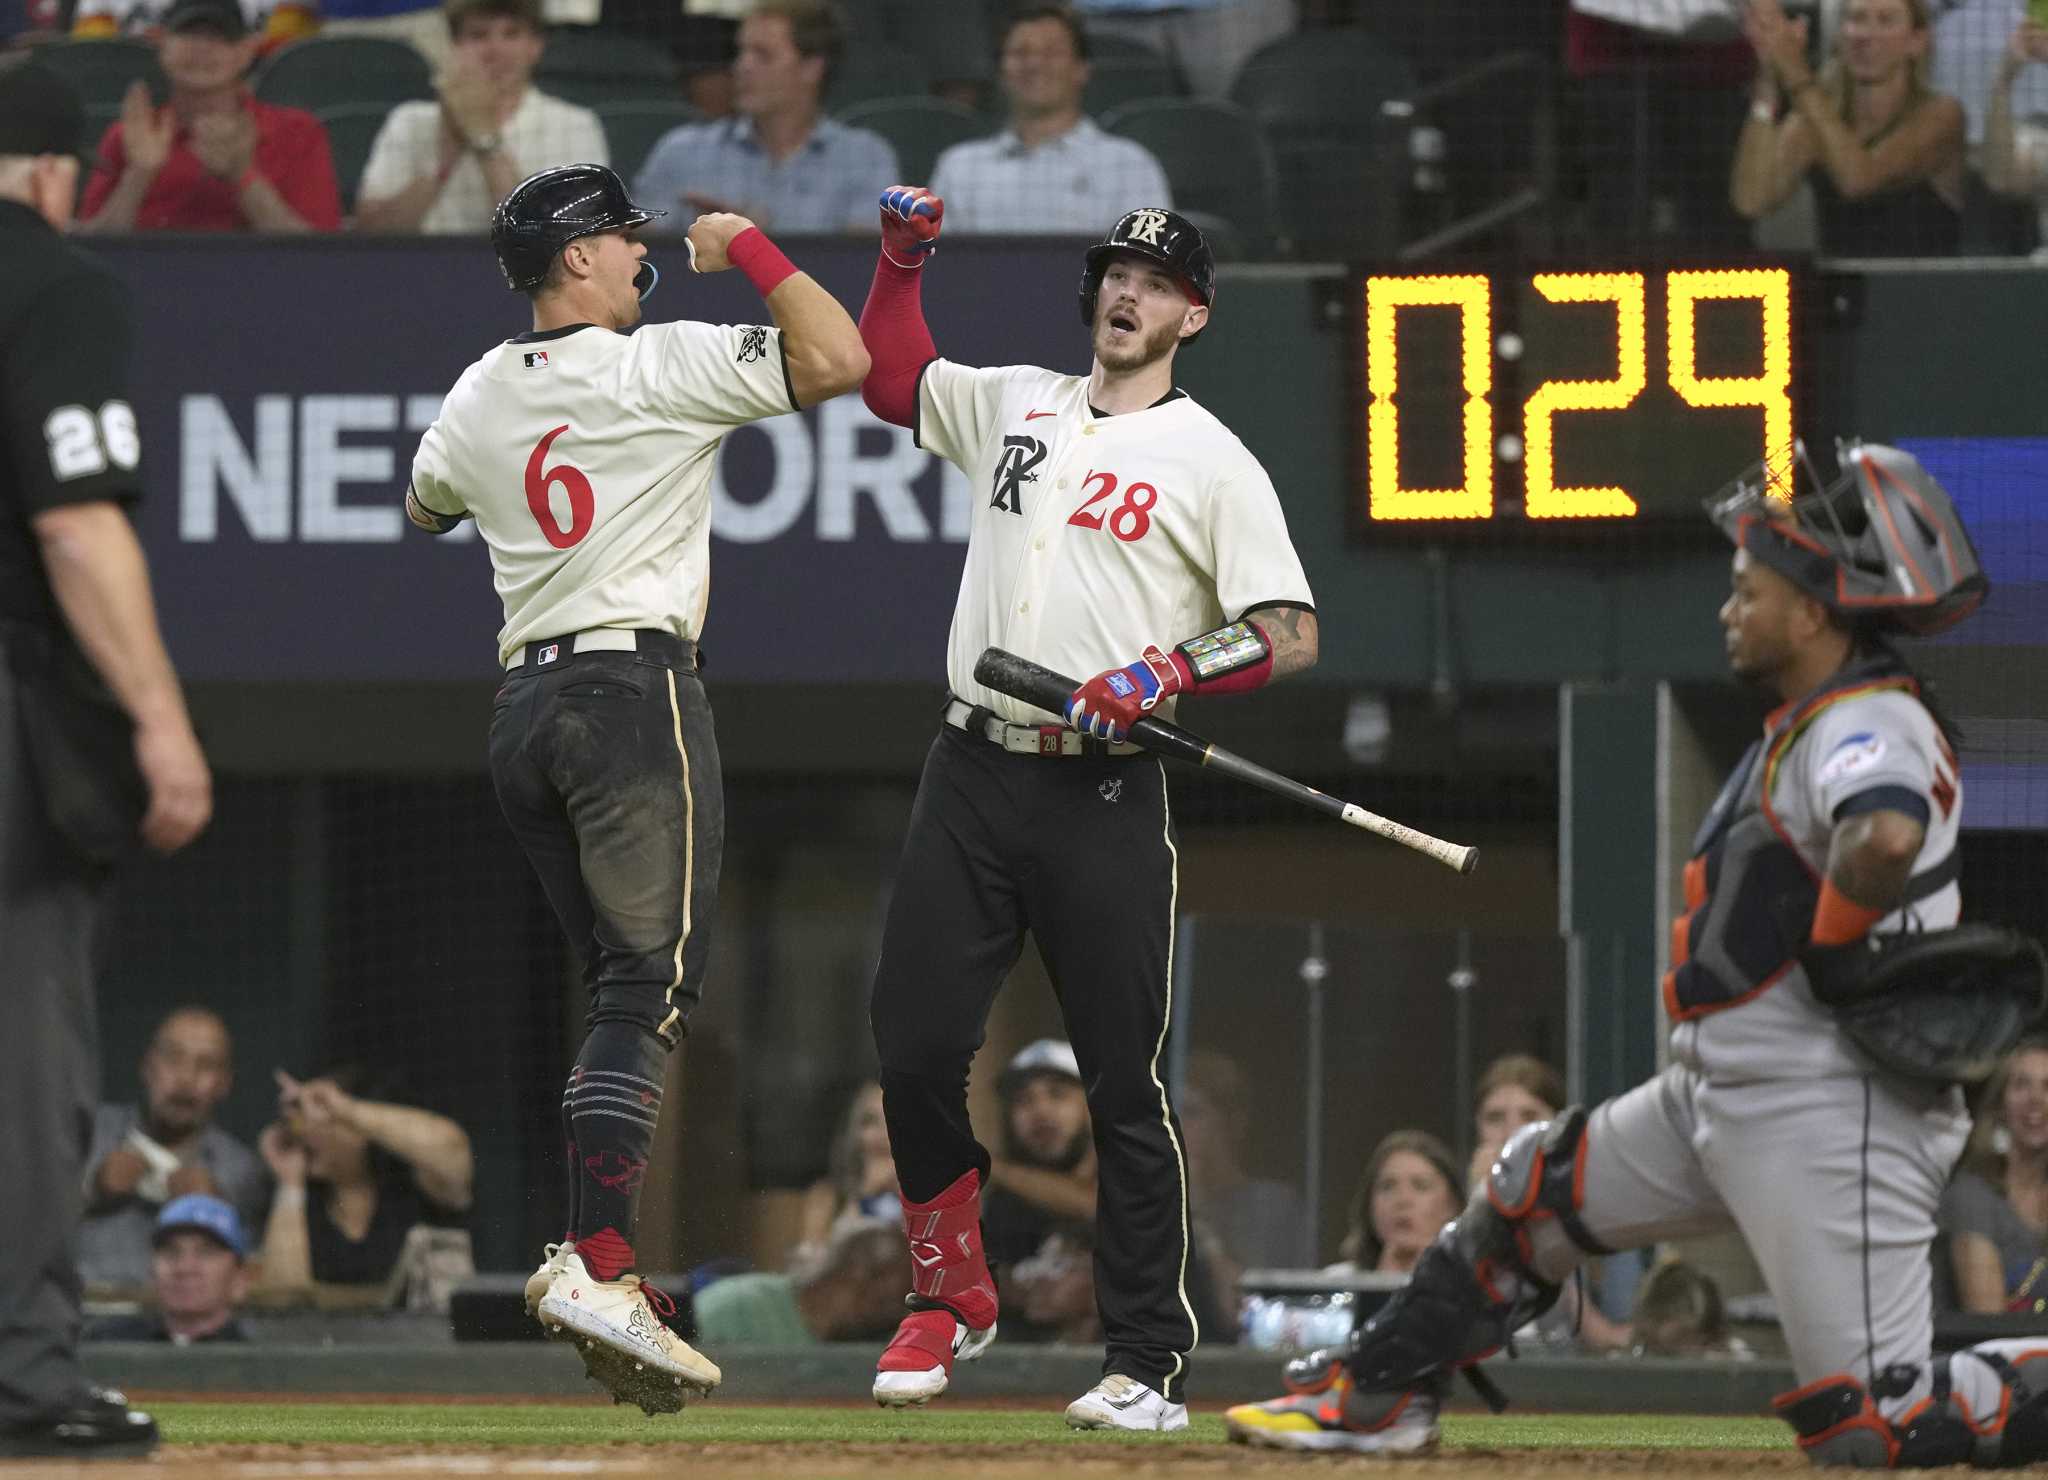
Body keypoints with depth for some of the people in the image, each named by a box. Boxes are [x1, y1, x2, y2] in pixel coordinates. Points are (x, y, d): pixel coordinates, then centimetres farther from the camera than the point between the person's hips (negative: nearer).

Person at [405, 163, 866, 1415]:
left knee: (630, 991, 12)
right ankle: (598, 1266, -24)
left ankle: (595, 1263, 4)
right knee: (651, 988, -12)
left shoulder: (476, 398, 14)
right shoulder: (663, 366, -6)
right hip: (635, 687, -7)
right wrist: (747, 248, 1)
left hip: (524, 705, 7)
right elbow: (840, 361, -11)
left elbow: (427, 507, 34)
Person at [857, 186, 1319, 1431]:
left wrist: (1168, 675, -22)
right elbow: (889, 377, 30)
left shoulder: (1212, 462, 0)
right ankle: (953, 1300, 18)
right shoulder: (1014, 403, 15)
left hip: (1104, 795, -4)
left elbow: (1291, 634, -7)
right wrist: (904, 258, 16)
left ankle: (1150, 1363, -1)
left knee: (1125, 1084, -4)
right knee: (915, 1048, -1)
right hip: (973, 776, 4)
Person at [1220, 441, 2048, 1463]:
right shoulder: (1807, 726, 15)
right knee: (1531, 1191, 22)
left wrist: (1830, 948, -22)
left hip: (1826, 1116, -11)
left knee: (1871, 1428, -14)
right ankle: (1374, 1398, 36)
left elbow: (1886, 839, -39)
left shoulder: (1869, 726, -18)